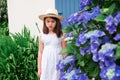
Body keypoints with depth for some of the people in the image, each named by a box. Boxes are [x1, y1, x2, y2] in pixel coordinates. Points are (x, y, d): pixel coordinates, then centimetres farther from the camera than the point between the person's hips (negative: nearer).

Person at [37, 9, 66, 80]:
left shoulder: (61, 36, -2)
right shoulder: (42, 36, 2)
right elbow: (40, 52, 6)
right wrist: (39, 68, 6)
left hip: (57, 64, -1)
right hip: (46, 65, 2)